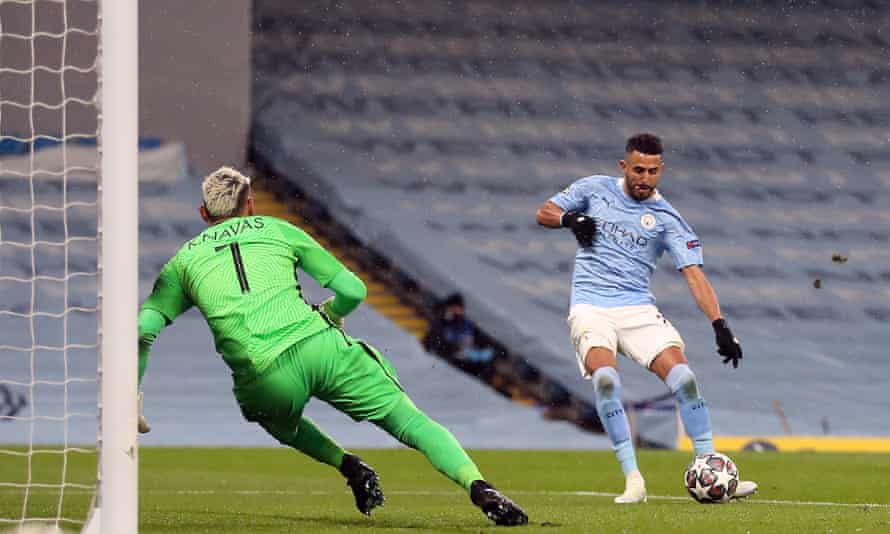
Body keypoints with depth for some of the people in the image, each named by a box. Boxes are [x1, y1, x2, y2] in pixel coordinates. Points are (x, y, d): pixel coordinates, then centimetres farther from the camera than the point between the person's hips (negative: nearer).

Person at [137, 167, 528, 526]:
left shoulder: (183, 261, 21)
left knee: (281, 422, 36)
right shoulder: (277, 230, 21)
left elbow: (143, 329, 8)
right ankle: (479, 487, -15)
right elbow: (353, 290, 19)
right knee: (412, 422, 5)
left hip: (265, 378, 0)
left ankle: (347, 465, 12)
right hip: (319, 345, 0)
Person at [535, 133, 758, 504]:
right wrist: (569, 218, -9)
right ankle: (632, 479, -24)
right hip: (590, 307, -1)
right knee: (605, 378, -28)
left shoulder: (666, 219, 3)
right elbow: (543, 213, 15)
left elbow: (694, 274, -5)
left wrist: (719, 325, -18)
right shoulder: (596, 189, 7)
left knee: (682, 376, -19)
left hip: (638, 309, 1)